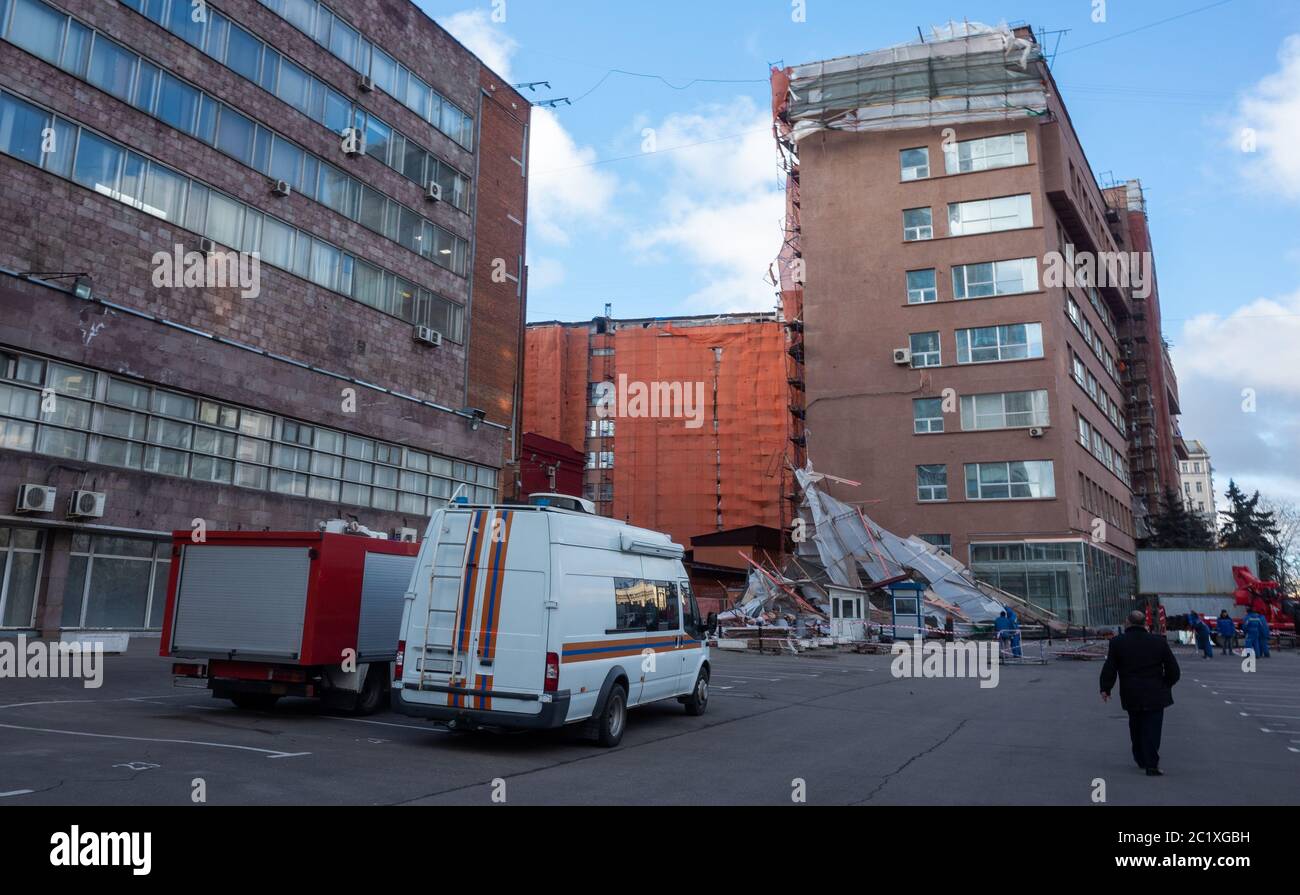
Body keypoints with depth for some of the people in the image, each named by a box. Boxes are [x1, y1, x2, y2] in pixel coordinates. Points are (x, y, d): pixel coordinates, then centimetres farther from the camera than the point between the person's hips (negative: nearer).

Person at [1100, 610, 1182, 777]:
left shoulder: (1117, 643, -2)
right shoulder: (1159, 641, -2)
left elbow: (1109, 669, -2)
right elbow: (1174, 670, 3)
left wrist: (1105, 689, 9)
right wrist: (1166, 685, 20)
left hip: (1131, 696, 1)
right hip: (1155, 695, -1)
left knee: (1136, 728, 18)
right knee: (1152, 730, 0)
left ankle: (1141, 760, 27)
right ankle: (1151, 765, -5)